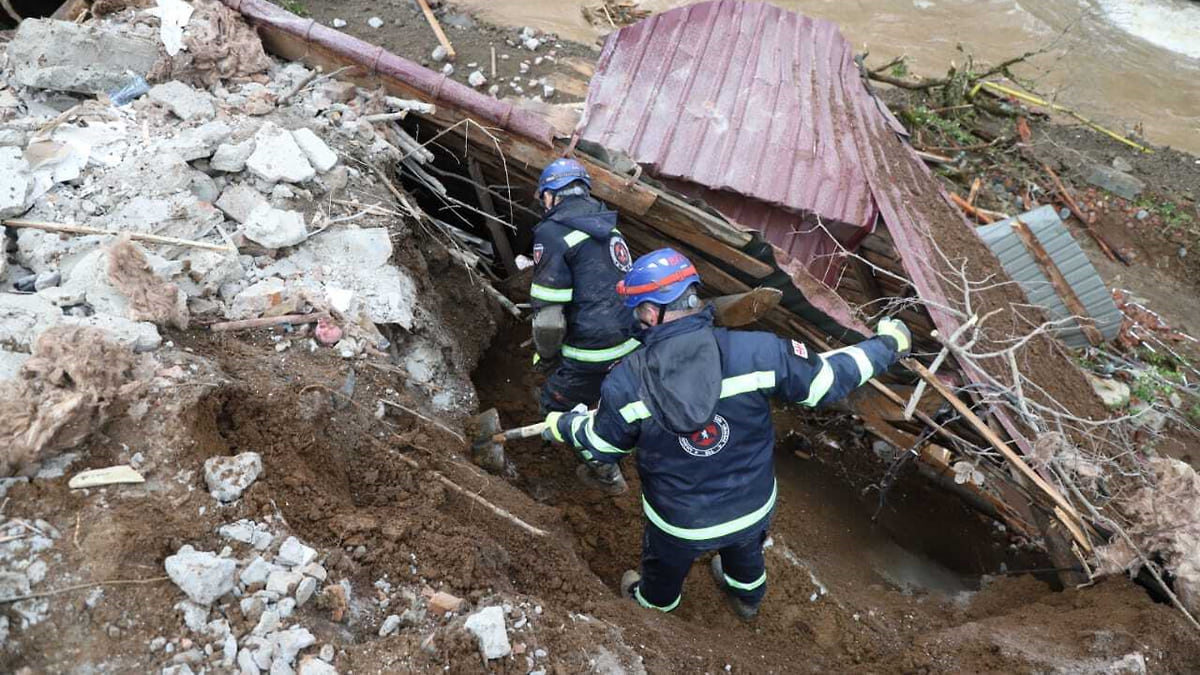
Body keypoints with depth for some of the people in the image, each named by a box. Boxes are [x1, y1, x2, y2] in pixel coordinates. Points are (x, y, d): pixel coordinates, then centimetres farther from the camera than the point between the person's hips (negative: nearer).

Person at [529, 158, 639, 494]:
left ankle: (607, 472, 21)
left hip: (595, 354, -7)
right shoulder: (607, 225, 14)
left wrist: (546, 356, 2)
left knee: (556, 404, 15)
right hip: (632, 344, 8)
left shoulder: (552, 233, -11)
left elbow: (549, 314, -17)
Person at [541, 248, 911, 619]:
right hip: (754, 505, 2)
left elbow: (602, 446, -9)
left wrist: (564, 425, 13)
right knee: (745, 551, 38)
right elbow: (826, 379, -16)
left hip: (679, 520, -1)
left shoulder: (625, 381, -28)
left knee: (665, 563, 34)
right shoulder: (755, 351, -31)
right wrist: (886, 344, 1)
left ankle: (654, 600, 66)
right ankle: (748, 596, 69)